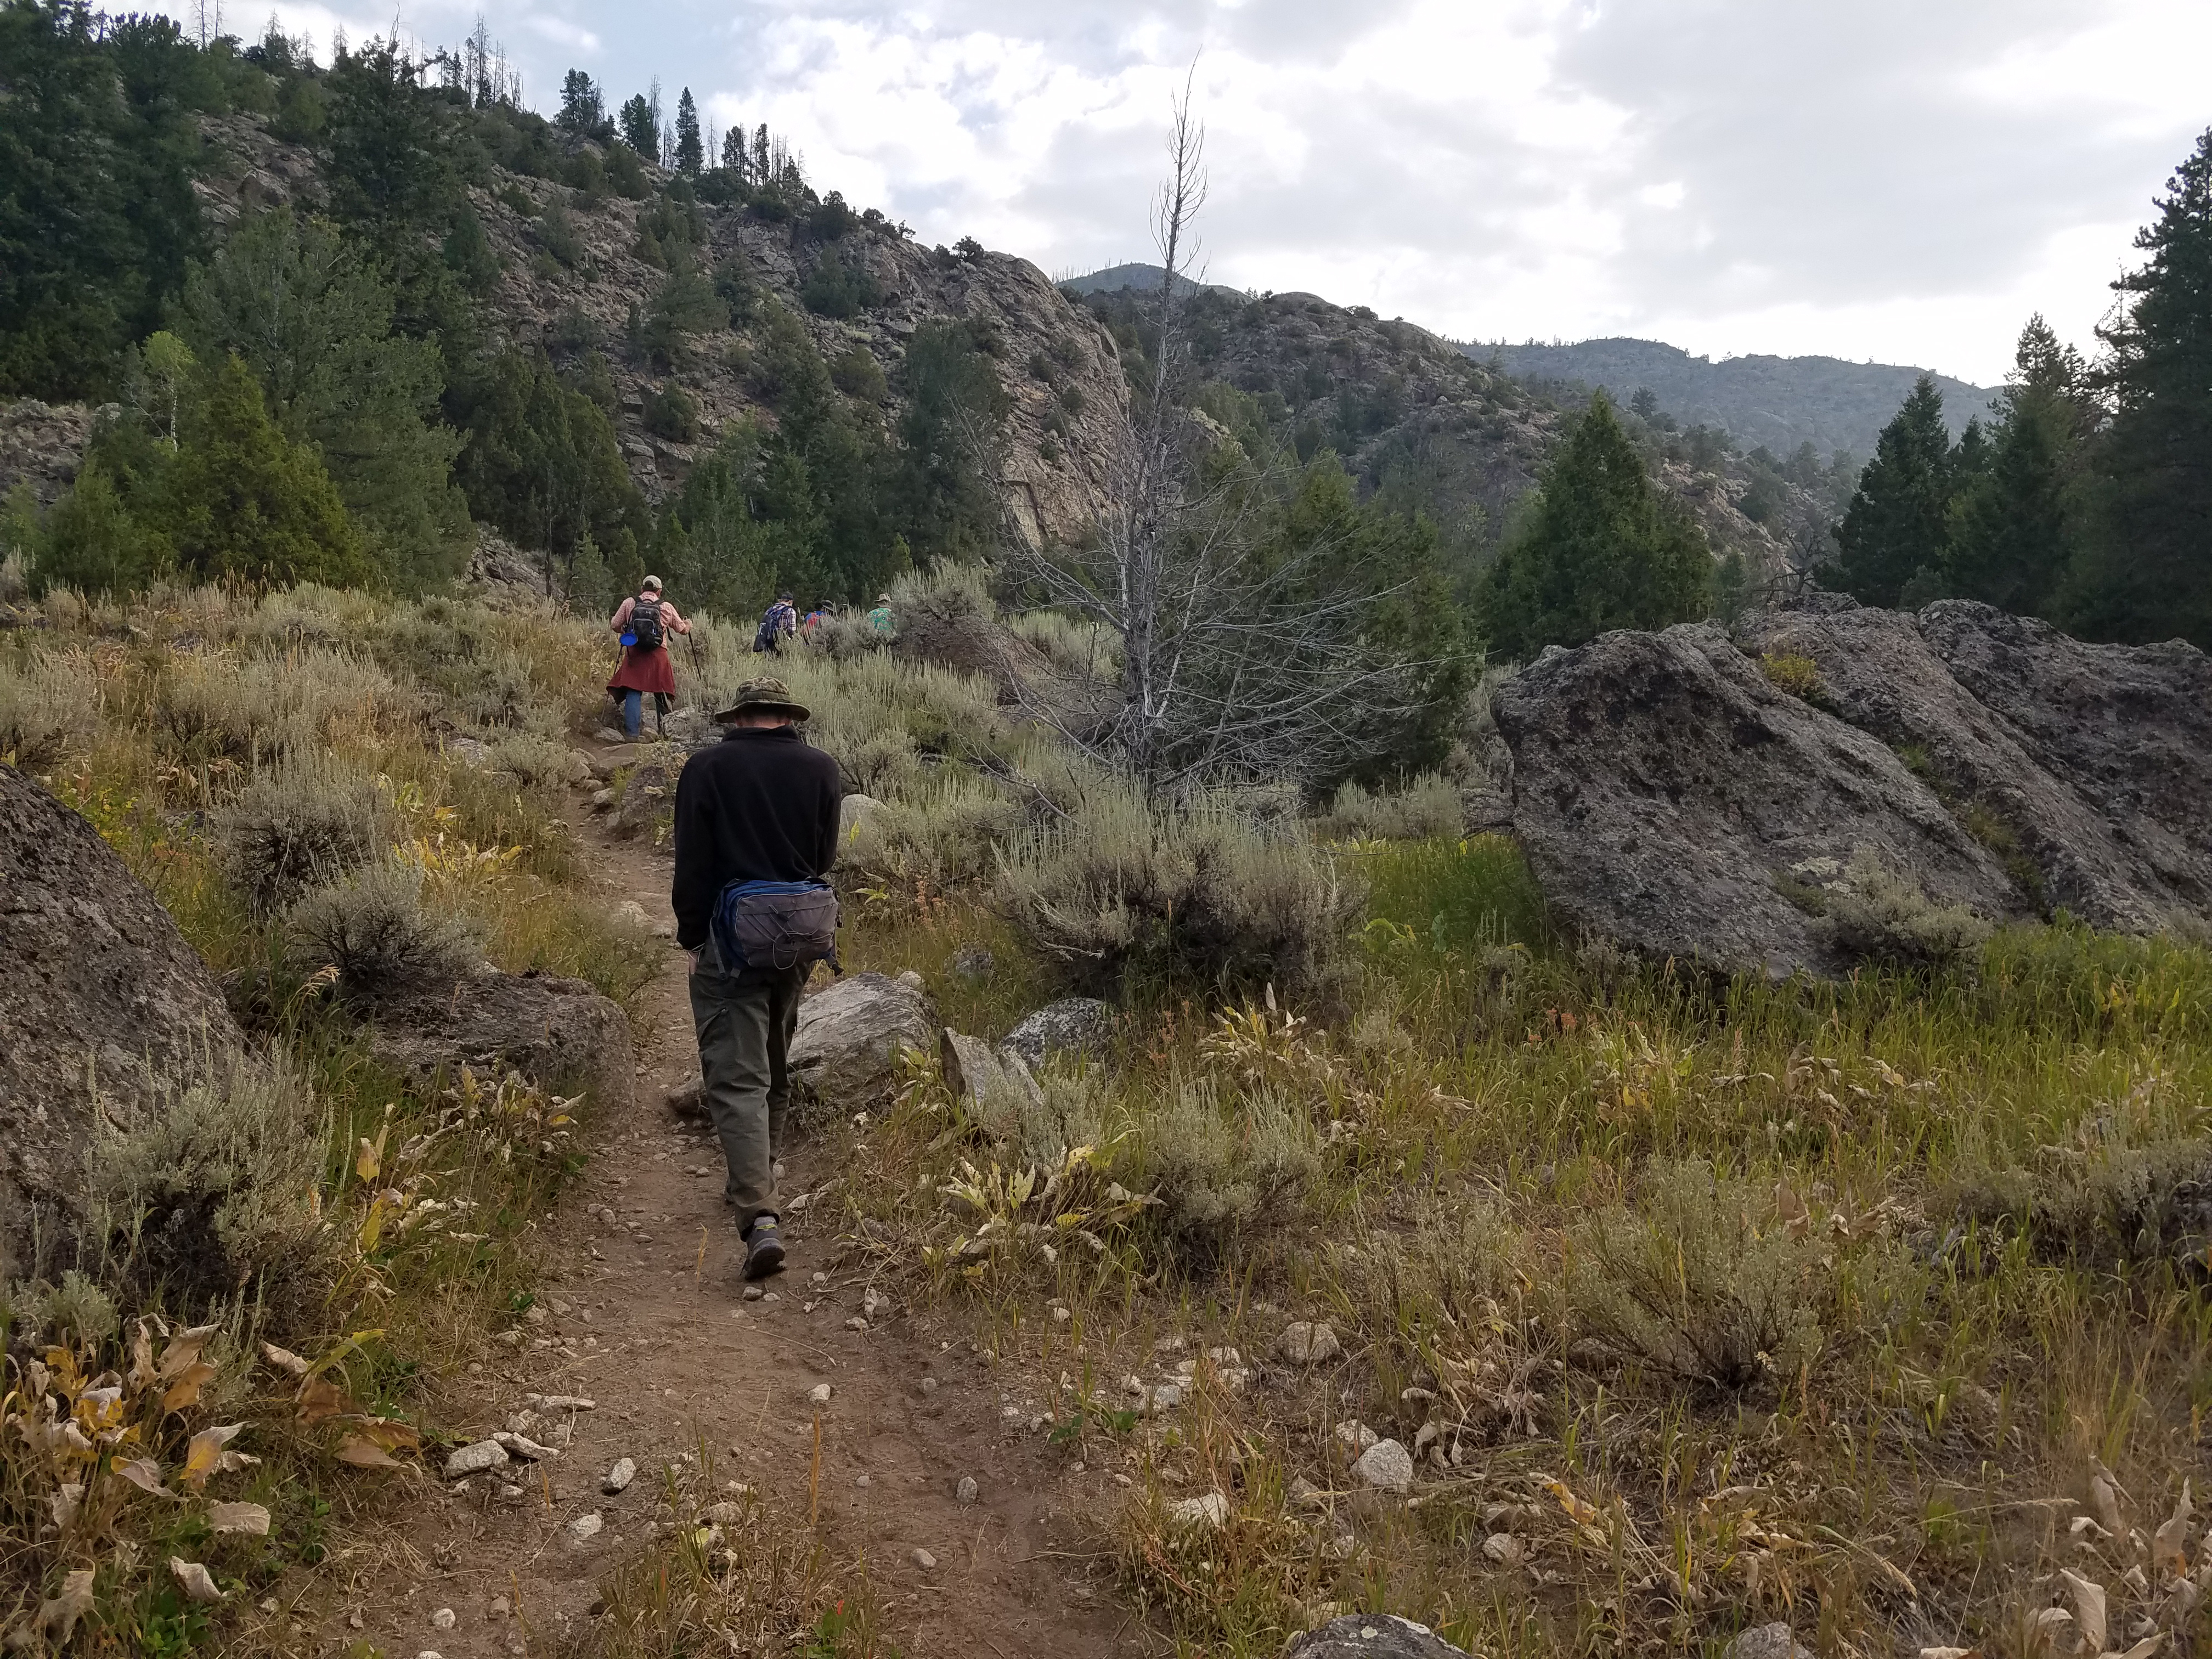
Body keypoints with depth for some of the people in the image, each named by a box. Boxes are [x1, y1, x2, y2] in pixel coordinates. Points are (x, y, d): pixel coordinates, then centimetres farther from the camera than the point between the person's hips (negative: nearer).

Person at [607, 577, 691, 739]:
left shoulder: (629, 603, 6)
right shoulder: (666, 607, 6)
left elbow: (614, 626, 6)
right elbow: (682, 630, 16)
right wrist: (688, 625, 40)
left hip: (634, 654, 0)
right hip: (657, 656, 0)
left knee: (633, 693, -1)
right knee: (661, 695, 14)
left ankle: (632, 733, -10)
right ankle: (663, 730, 23)